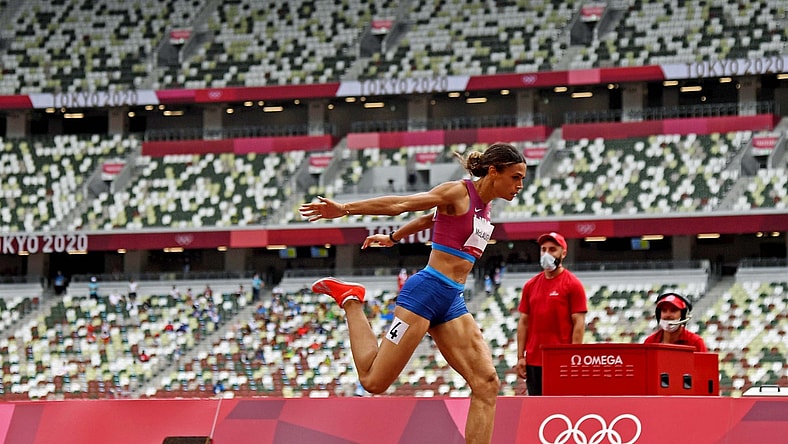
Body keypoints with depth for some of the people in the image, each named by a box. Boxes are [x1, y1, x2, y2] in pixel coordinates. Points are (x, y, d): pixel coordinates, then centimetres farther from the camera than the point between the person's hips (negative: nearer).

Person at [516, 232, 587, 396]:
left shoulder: (572, 284, -1)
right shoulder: (531, 285, 14)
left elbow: (579, 323, -5)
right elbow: (523, 322, 14)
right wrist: (520, 357, 6)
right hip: (533, 361, 5)